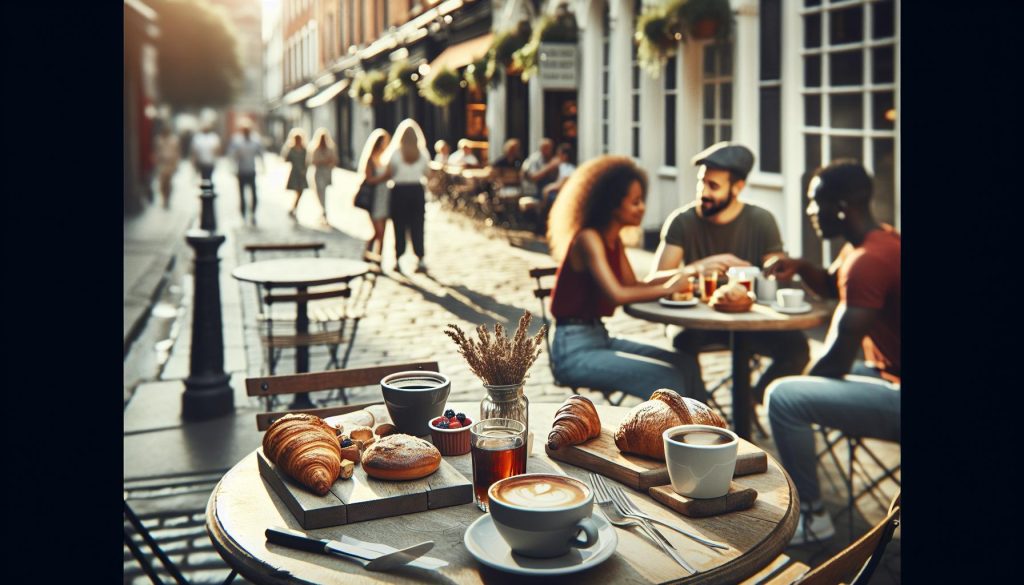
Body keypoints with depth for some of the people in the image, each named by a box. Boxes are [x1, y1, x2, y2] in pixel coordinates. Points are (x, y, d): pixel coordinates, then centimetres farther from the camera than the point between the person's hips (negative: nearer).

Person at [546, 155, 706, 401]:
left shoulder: (614, 241, 12)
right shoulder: (588, 239, -17)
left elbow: (633, 286, 11)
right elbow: (617, 294, -29)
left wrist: (680, 275, -1)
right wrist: (667, 289, -19)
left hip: (598, 337, 9)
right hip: (574, 350, -9)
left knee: (684, 365, -2)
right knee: (666, 378, -17)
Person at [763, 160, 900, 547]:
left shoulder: (869, 260, -24)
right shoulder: (874, 240, 6)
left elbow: (837, 359, -24)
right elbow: (833, 286, 26)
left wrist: (803, 382, -4)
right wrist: (800, 267, 5)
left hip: (896, 393, -11)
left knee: (783, 397, -18)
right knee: (804, 381, 23)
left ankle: (812, 517, -3)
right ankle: (797, 487, 27)